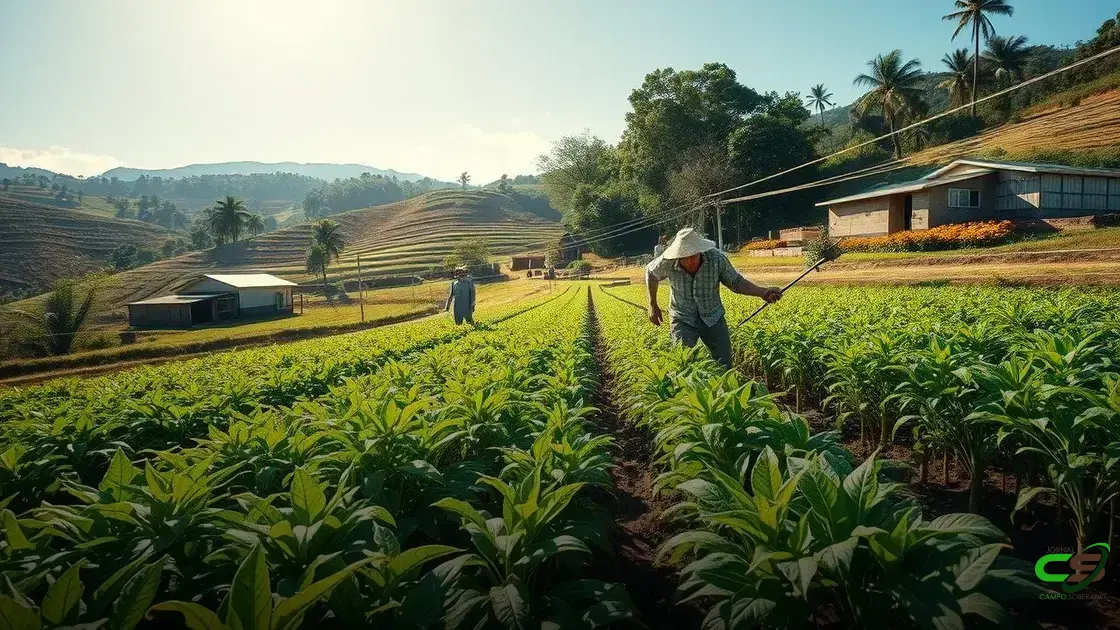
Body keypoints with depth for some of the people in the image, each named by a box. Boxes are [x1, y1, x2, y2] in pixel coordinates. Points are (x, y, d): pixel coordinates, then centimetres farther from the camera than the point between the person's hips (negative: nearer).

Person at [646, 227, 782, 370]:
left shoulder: (717, 258, -22)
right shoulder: (668, 262, -22)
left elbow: (736, 282, -7)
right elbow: (651, 273, 1)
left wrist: (763, 292, -22)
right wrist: (653, 305, 3)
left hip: (713, 317, 1)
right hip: (683, 319, -1)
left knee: (725, 364, 7)